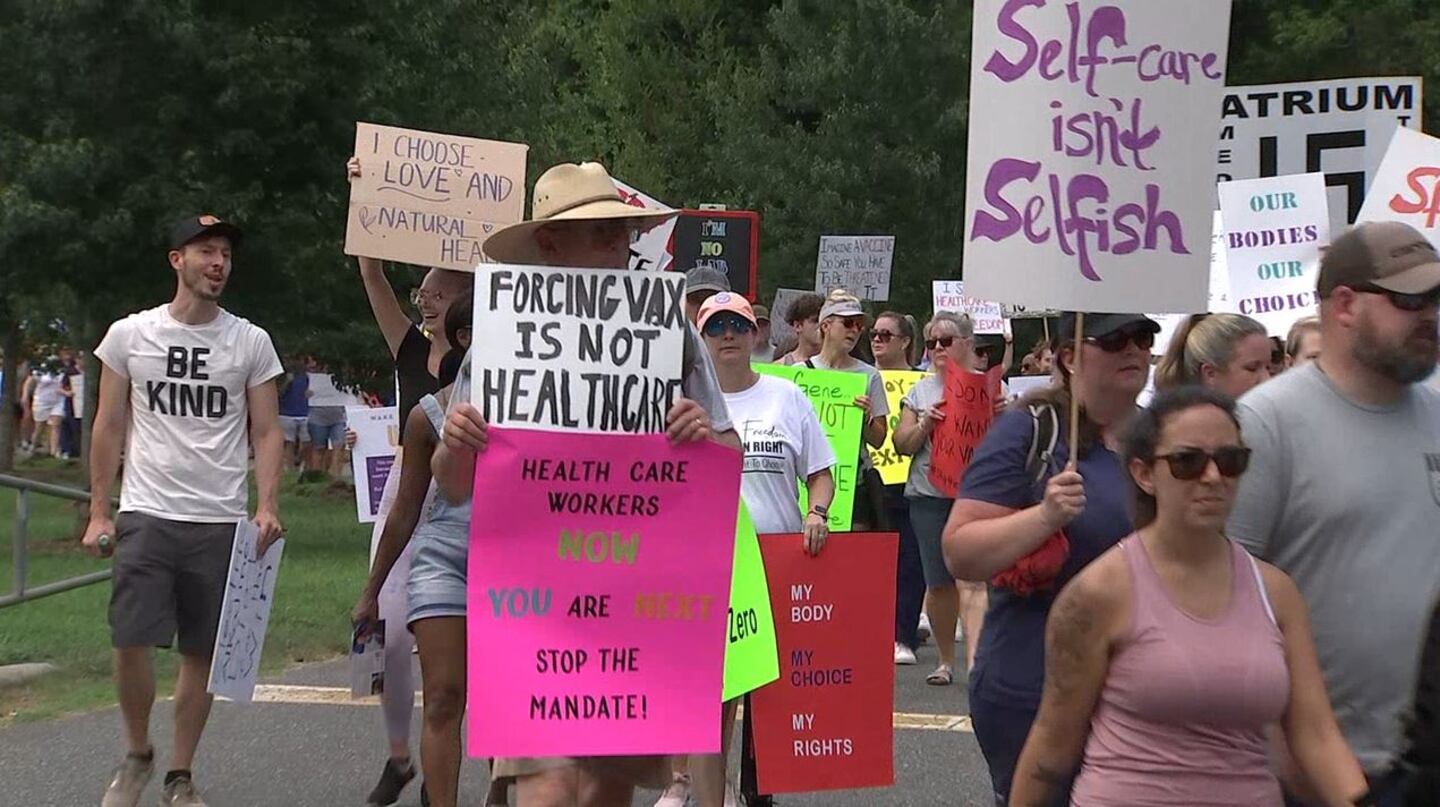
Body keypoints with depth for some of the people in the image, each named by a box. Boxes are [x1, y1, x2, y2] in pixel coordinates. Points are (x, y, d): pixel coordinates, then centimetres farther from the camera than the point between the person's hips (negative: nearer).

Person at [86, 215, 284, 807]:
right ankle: (137, 755, 17)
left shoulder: (251, 342, 4)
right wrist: (98, 511, 3)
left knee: (202, 652, 4)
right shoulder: (130, 335, 4)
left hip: (220, 520, 1)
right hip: (146, 514, -1)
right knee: (131, 642, -8)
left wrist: (267, 506, -9)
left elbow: (266, 432, 5)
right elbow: (109, 428, 8)